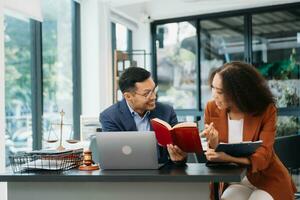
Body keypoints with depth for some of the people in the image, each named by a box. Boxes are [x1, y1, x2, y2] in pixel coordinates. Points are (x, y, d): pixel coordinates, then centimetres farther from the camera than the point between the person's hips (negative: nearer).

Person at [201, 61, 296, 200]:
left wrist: (229, 157, -38)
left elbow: (263, 156, -21)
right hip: (235, 182, 1)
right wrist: (213, 143, -27)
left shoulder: (266, 110, -14)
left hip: (268, 180, -1)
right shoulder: (212, 109, -7)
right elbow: (214, 158, -3)